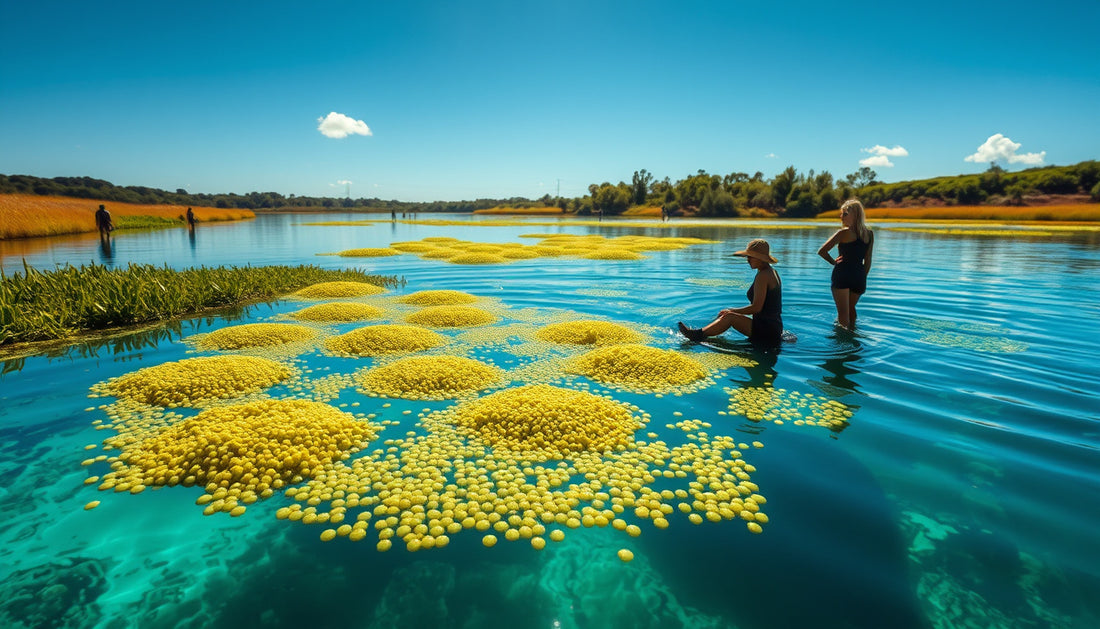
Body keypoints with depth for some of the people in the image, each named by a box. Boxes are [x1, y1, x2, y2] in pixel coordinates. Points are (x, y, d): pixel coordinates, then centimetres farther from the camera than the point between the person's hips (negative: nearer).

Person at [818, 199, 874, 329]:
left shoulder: (844, 233, -8)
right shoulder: (870, 234, 6)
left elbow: (821, 251, -15)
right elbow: (868, 261, 9)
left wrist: (833, 262, 1)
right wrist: (862, 280, 17)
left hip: (842, 275, -5)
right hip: (859, 276, 5)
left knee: (843, 312, -1)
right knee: (851, 308, 24)